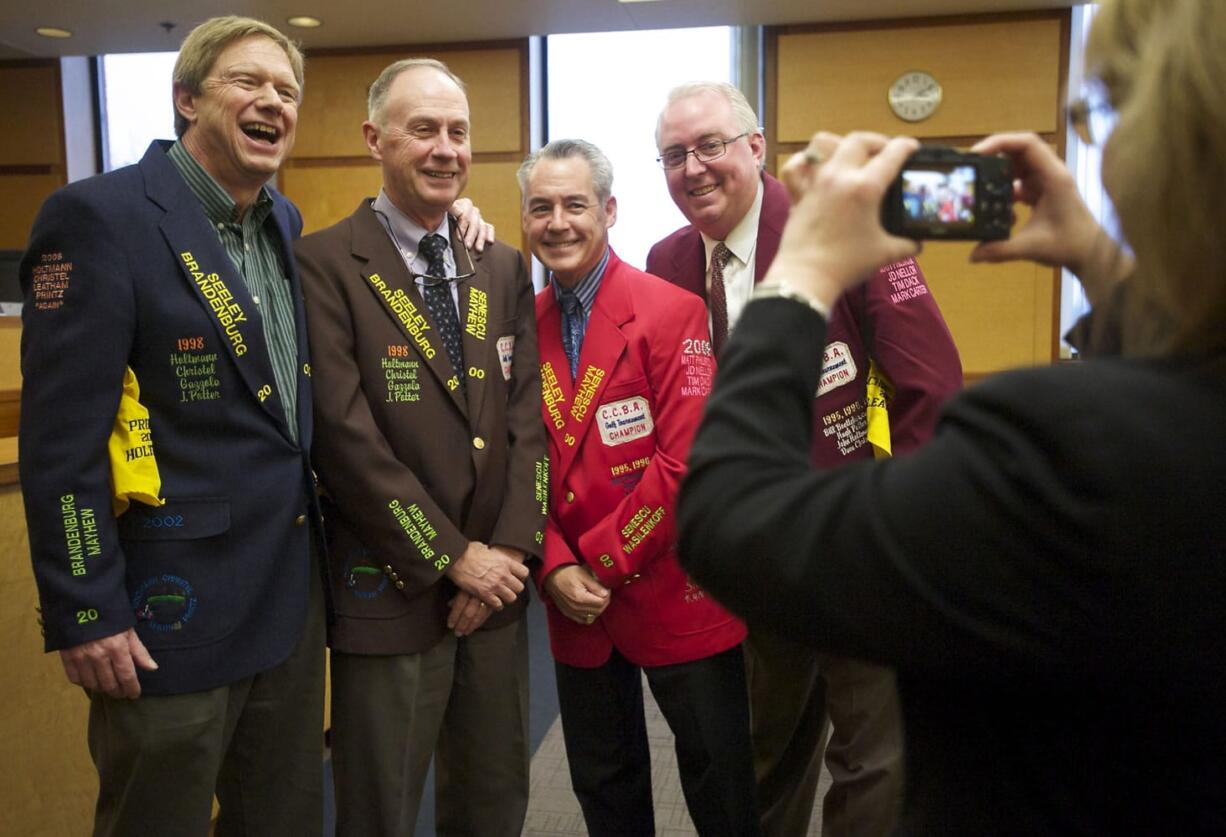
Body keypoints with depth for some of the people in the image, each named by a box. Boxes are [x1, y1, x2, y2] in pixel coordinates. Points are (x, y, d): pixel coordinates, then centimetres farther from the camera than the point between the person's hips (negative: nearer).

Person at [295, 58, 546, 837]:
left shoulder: (505, 267, 9)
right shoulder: (326, 264, -9)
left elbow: (529, 412, 5)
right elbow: (346, 436, -15)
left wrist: (510, 550, -5)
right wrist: (454, 557, -12)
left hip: (497, 583, 5)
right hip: (390, 592, -5)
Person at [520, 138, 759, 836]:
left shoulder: (672, 312, -12)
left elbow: (686, 464, -17)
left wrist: (603, 561, -14)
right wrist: (556, 568, -8)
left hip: (676, 593, -4)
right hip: (575, 599, 5)